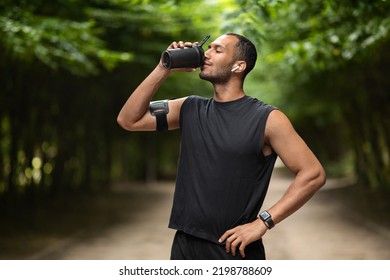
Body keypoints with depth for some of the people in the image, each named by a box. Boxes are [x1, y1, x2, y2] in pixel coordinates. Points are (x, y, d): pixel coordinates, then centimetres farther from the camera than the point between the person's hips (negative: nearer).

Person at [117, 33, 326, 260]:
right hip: (184, 245, 5)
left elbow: (313, 173, -13)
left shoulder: (266, 119, -9)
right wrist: (163, 70, -3)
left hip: (235, 249, -4)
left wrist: (262, 223, -17)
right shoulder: (189, 109, 6)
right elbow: (129, 120, 4)